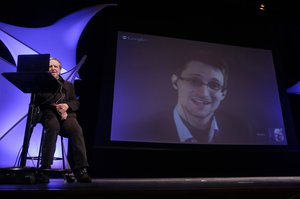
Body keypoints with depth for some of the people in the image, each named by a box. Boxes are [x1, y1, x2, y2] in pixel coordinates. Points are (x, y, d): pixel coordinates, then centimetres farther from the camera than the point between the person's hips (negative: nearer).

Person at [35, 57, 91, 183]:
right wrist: (55, 106, -14)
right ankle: (45, 166, -31)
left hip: (66, 113, 2)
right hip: (48, 112, -1)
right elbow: (39, 100, 4)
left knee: (76, 129, -32)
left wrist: (67, 105, -8)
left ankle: (81, 170, -38)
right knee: (53, 126, -39)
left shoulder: (68, 85, 29)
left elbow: (76, 103, 16)